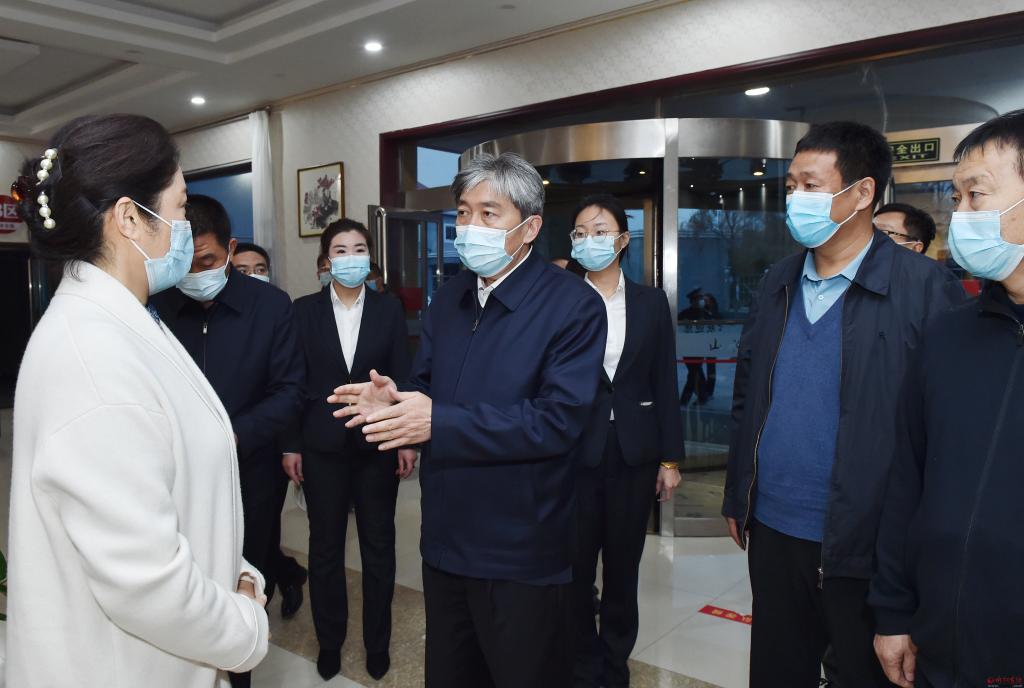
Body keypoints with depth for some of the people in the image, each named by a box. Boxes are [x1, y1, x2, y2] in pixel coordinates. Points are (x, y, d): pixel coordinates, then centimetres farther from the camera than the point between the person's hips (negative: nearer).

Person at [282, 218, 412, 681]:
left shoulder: (389, 310, 1)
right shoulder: (304, 310, 0)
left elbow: (402, 378, 0)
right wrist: (291, 445, -3)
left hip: (377, 444, 0)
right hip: (322, 446, 0)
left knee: (379, 546, 11)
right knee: (325, 547, 12)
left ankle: (377, 641, 28)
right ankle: (329, 641, 30)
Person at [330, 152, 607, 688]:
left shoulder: (574, 306, -15)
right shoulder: (447, 298, 8)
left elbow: (558, 420, -24)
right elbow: (428, 385, 12)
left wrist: (439, 423, -27)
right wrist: (396, 400, -13)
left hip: (523, 551, -6)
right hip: (446, 539, 7)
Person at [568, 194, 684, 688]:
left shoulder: (651, 302, 4)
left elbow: (665, 385, 4)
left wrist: (671, 459, 1)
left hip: (633, 453, 2)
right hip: (576, 452, -1)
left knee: (623, 567, 14)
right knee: (576, 567, 7)